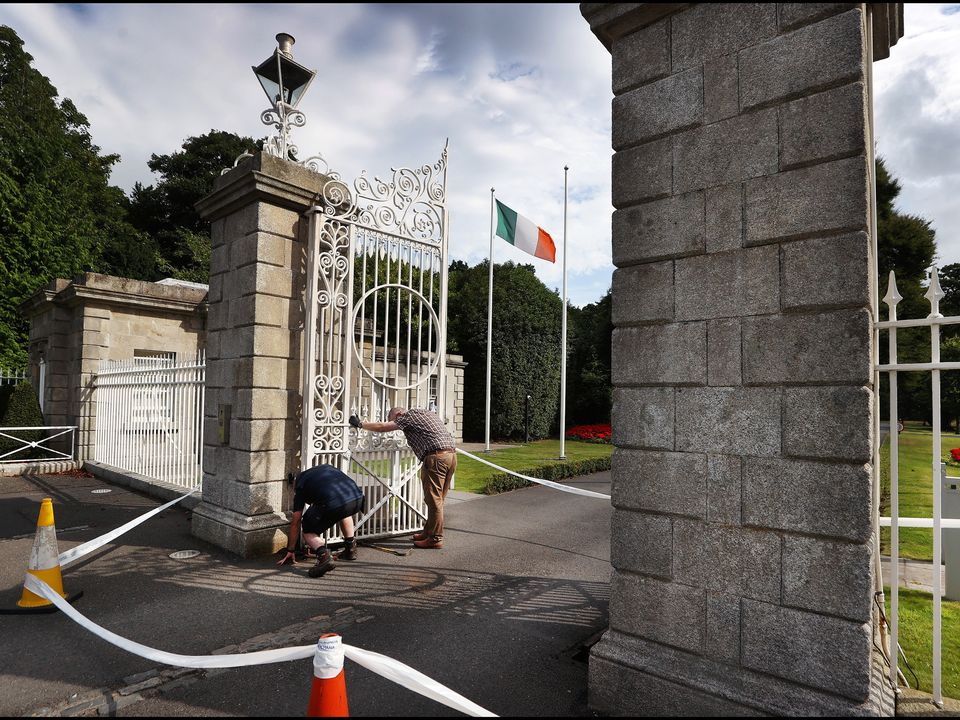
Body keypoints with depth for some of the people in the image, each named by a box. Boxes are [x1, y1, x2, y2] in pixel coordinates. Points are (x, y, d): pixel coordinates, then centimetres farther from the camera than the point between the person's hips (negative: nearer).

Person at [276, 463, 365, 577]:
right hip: (358, 499, 5)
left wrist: (290, 551, 36)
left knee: (308, 531, 20)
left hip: (333, 504, -5)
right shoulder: (328, 467, 37)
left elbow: (295, 522, 25)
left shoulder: (300, 483, 24)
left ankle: (324, 555, -6)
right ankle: (351, 549, 37)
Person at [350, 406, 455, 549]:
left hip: (436, 456, -9)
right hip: (452, 454, 9)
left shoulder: (409, 415, 2)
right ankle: (428, 533, 23)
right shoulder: (429, 414, 26)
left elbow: (383, 427, 1)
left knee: (434, 500, -2)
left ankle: (435, 539, 3)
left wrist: (360, 424, 12)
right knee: (437, 499, 15)